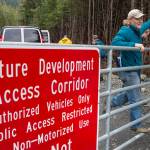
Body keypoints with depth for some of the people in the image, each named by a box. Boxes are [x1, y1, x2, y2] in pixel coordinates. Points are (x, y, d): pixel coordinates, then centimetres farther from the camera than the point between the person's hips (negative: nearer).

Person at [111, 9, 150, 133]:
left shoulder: (138, 31, 8)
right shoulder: (125, 32, -17)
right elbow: (115, 42, -34)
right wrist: (134, 44, -38)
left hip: (136, 69, 9)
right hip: (129, 71, -9)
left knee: (129, 94, 21)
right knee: (136, 99, -2)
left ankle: (108, 103, 37)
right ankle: (136, 126, 10)